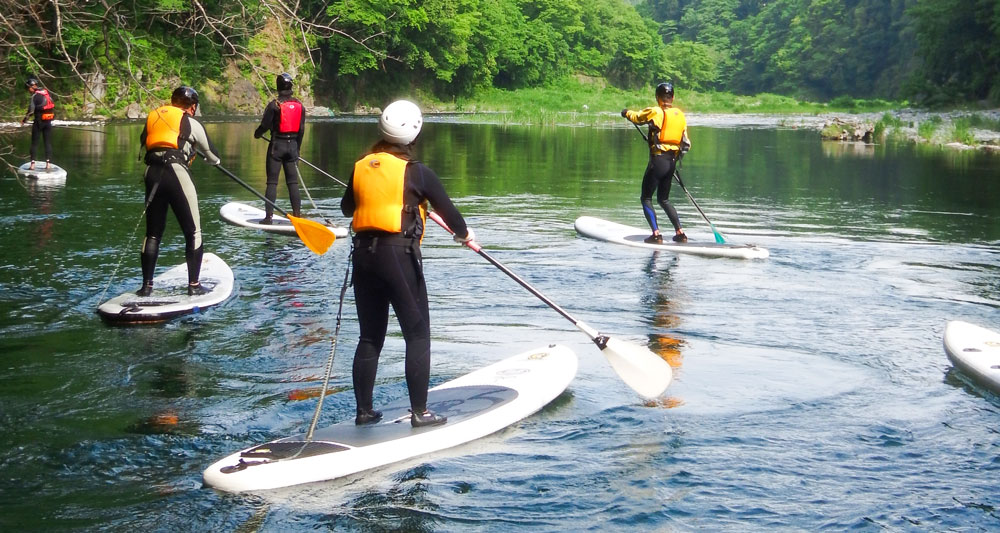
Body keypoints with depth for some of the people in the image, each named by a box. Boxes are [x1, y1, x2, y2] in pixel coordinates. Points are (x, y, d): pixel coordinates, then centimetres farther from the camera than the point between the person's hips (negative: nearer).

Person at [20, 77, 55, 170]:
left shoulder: (35, 96, -11)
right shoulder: (47, 93, 7)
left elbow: (31, 110, -13)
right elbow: (53, 106, 12)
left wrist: (24, 120, -2)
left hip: (39, 121, -5)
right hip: (48, 121, 5)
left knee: (34, 143, 3)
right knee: (48, 143, 7)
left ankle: (32, 164, 0)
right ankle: (48, 163, 2)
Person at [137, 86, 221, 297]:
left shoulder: (152, 117, 18)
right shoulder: (190, 123, 7)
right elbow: (212, 155, 16)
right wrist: (214, 160, 39)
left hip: (152, 174, 5)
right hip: (175, 172, -5)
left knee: (153, 233, 14)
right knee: (193, 232, 5)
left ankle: (146, 285, 13)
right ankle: (194, 285, 4)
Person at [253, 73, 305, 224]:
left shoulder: (274, 105, -11)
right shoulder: (300, 105, 4)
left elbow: (265, 125, -9)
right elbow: (301, 129, 8)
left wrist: (257, 134, 13)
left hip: (277, 146, -4)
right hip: (292, 146, 4)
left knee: (272, 182, -1)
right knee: (293, 182, 8)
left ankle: (268, 216, -3)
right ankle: (297, 215, 6)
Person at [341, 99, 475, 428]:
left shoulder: (360, 167, 7)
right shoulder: (416, 171, -7)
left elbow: (347, 208, 23)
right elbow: (445, 207, 4)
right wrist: (464, 234, 23)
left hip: (364, 254, 6)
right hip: (399, 256, -5)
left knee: (370, 337, 13)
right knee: (418, 335, 2)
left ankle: (364, 410, 17)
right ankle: (419, 412, 1)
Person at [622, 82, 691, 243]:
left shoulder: (656, 112, -12)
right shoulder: (681, 116, 8)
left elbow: (637, 117, 3)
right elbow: (686, 144, 11)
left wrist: (626, 113, 25)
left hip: (658, 160, -7)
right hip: (672, 162, 7)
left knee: (646, 198, 3)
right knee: (663, 200, 19)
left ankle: (656, 234, -7)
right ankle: (680, 233, 14)